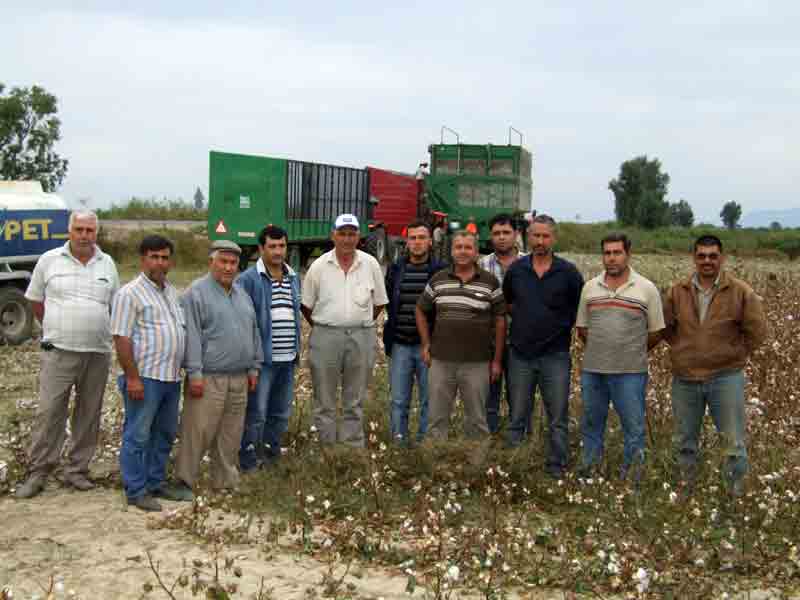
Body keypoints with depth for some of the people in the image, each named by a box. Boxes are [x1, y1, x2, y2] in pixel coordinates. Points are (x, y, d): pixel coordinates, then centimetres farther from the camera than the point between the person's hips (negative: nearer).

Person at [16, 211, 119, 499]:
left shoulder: (107, 264, 7)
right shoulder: (49, 260, 1)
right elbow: (35, 299, 10)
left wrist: (100, 332, 11)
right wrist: (56, 329, 10)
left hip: (98, 353, 3)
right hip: (59, 352, -2)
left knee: (88, 415, 8)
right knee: (48, 412, -2)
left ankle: (77, 470, 19)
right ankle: (37, 473, 7)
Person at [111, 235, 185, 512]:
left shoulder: (172, 291, 14)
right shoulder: (130, 293, -10)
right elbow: (121, 338, -14)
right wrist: (132, 377, -19)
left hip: (171, 377, 8)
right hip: (145, 377, -8)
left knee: (164, 434, 15)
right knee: (138, 436, 0)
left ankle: (154, 484, 26)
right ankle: (136, 491, 8)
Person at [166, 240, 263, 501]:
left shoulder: (243, 295, 16)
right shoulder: (196, 293, -7)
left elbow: (254, 332, 20)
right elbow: (191, 336, -13)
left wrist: (254, 367, 15)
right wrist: (195, 373, -17)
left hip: (239, 380, 7)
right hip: (209, 379, -7)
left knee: (231, 434, 12)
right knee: (197, 432, -5)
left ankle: (226, 480, 22)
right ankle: (184, 481, 4)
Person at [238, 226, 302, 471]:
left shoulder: (294, 278, 13)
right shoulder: (248, 280, -9)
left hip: (287, 359, 7)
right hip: (262, 358, -7)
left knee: (281, 414, 16)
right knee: (256, 414, -3)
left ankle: (271, 456, 31)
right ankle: (249, 464, 9)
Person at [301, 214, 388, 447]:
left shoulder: (370, 264, 3)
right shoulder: (319, 266, 0)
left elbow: (379, 302, 11)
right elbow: (306, 304, 6)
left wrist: (361, 324, 8)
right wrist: (321, 328, 5)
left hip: (362, 337, 1)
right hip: (325, 336, -1)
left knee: (355, 401, 9)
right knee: (324, 400, 5)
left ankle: (353, 448, 17)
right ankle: (326, 447, 14)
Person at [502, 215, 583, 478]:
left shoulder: (568, 272, -4)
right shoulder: (516, 269, 3)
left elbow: (581, 309, 6)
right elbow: (506, 302, 19)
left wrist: (562, 326, 3)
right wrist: (523, 319, 10)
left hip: (556, 355, -2)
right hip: (521, 355, 2)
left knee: (558, 419, 4)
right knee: (517, 418, 10)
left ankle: (556, 467, 16)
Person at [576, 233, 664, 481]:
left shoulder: (647, 289, -3)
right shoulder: (589, 288, 6)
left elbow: (656, 333, 2)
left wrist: (633, 352, 8)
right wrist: (601, 349, 9)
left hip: (630, 372, -3)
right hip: (593, 370, 3)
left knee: (633, 427, 4)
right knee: (591, 423, 13)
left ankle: (631, 477, 17)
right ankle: (587, 469, 27)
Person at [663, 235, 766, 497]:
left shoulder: (741, 292, -7)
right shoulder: (677, 291, 0)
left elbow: (757, 330, -1)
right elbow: (666, 327, 12)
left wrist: (734, 355, -1)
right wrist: (685, 350, 6)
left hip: (726, 377, -3)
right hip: (685, 379, 3)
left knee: (734, 444, 2)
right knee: (684, 441, 15)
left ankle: (736, 496, 16)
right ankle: (686, 492, 31)